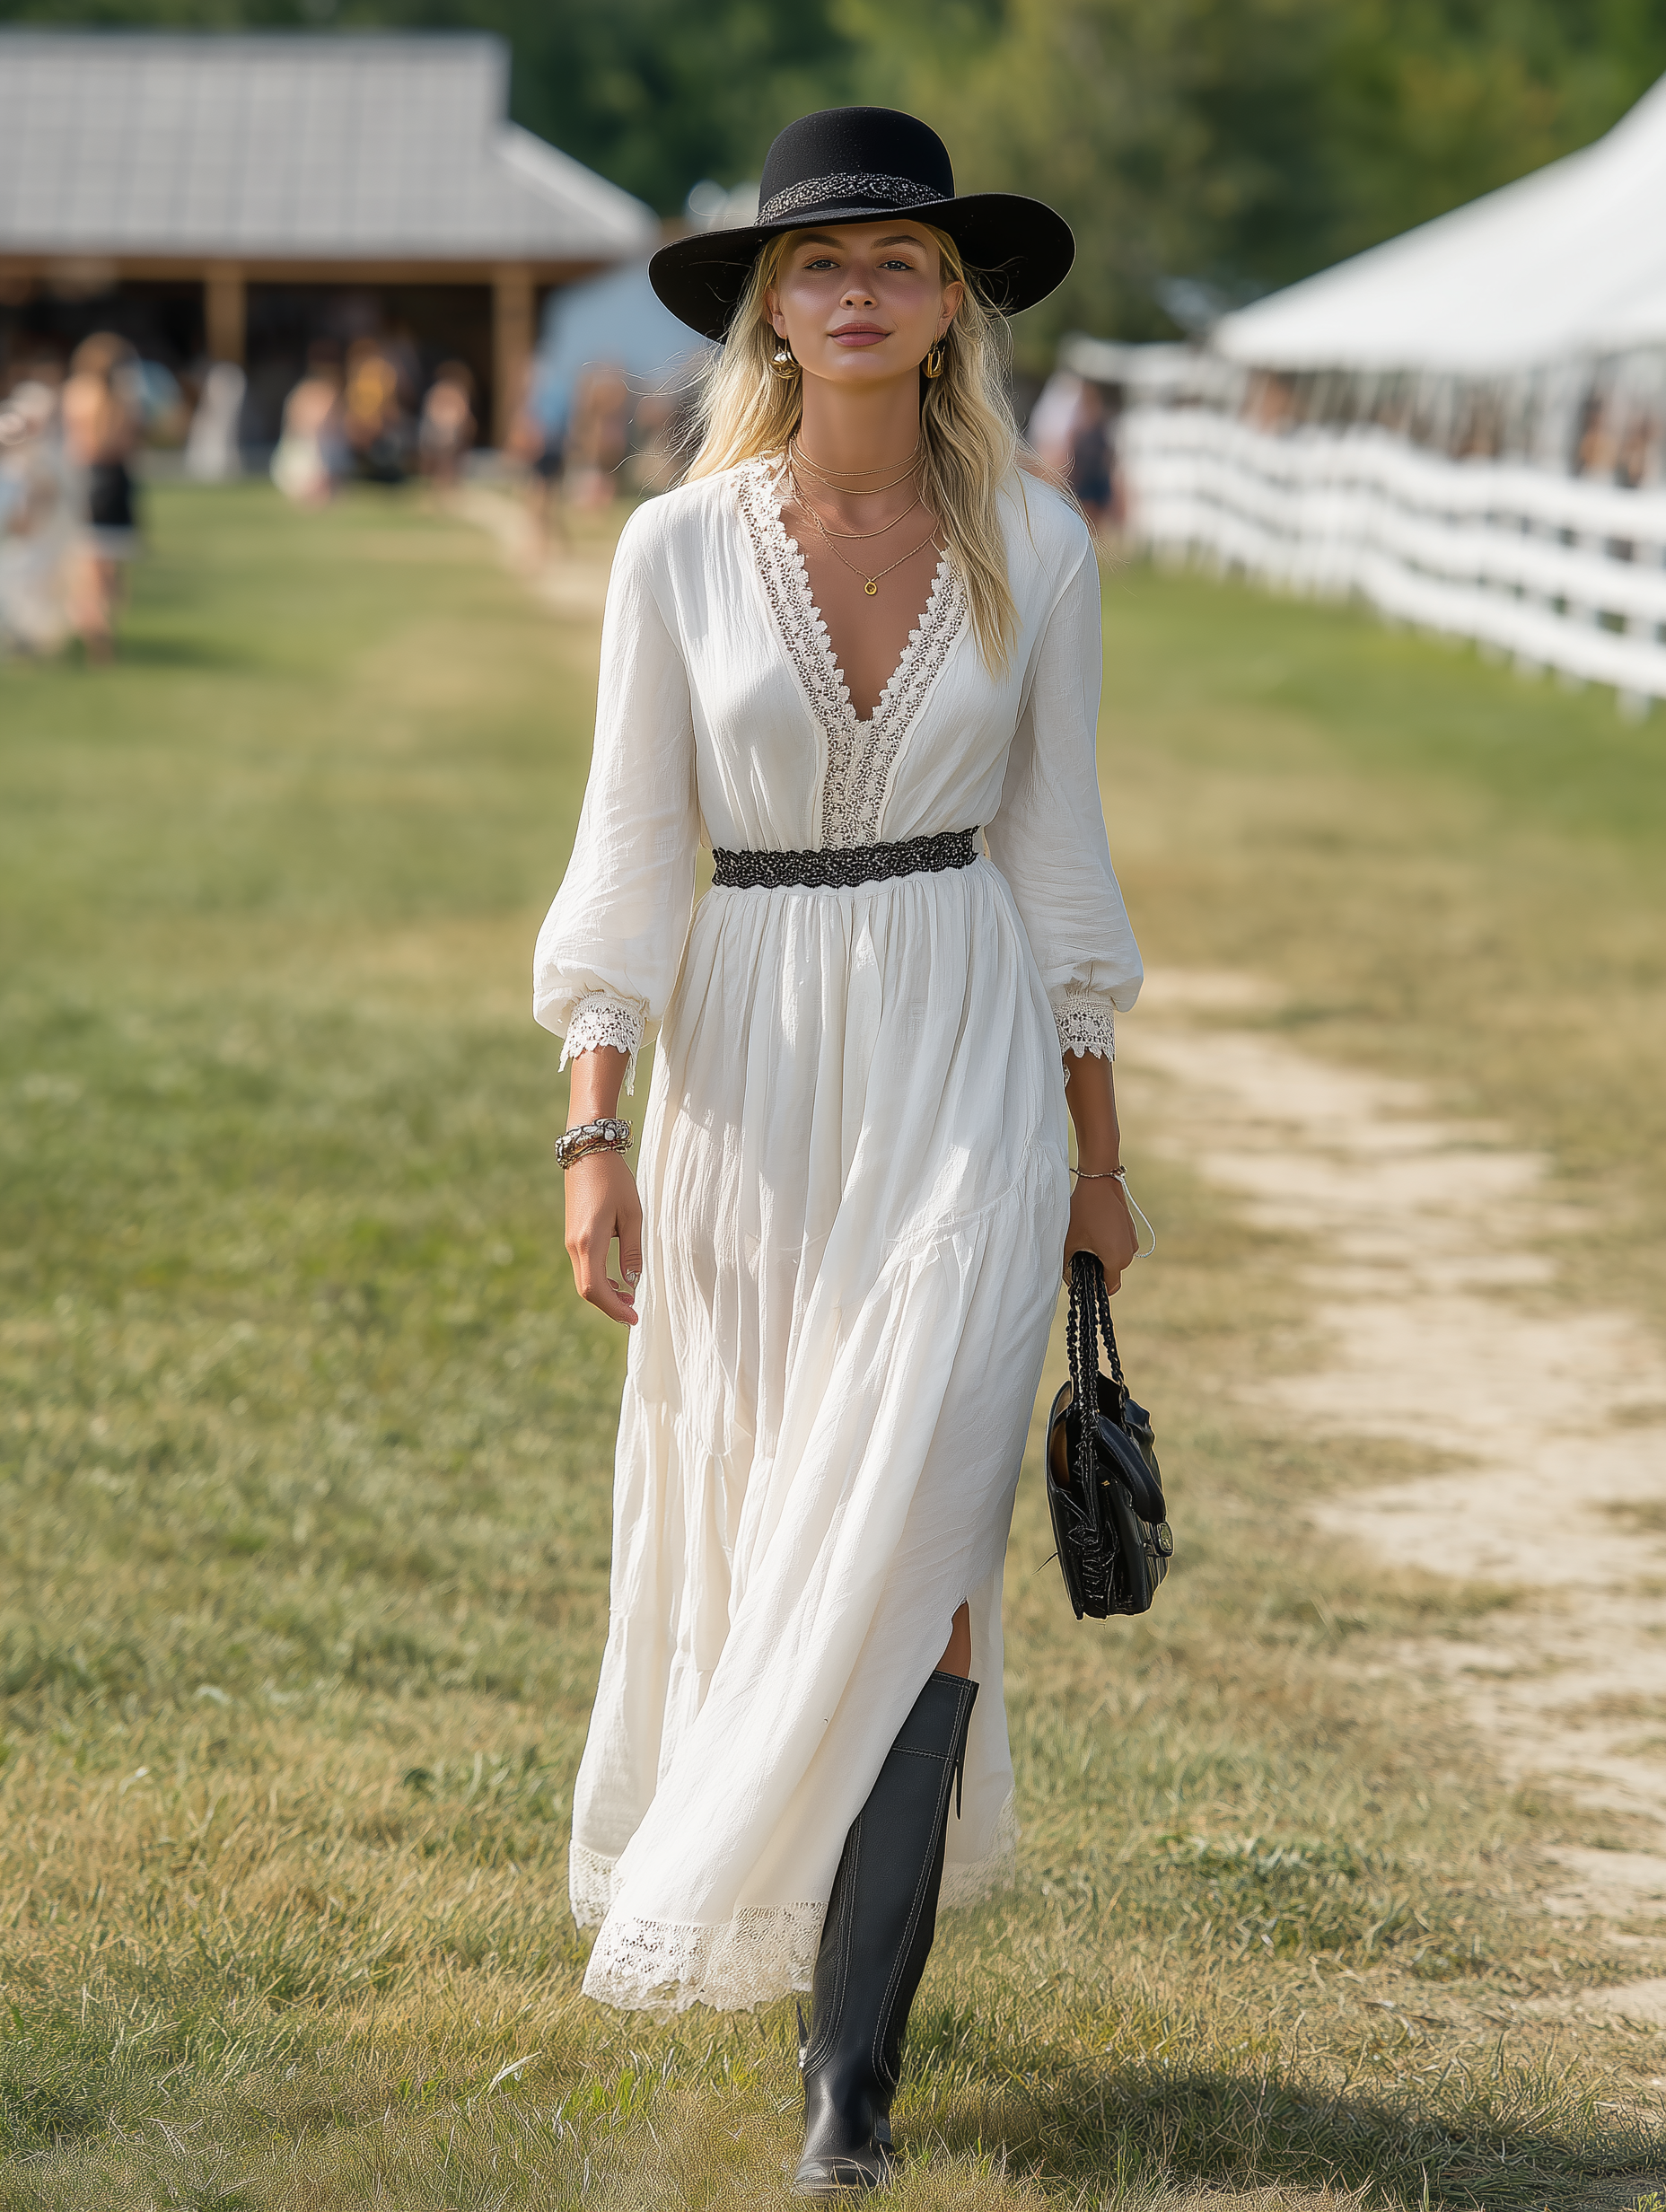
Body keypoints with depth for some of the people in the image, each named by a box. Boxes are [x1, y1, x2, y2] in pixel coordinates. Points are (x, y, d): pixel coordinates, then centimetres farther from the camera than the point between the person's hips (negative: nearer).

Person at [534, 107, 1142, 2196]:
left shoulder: (1033, 550, 0)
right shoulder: (679, 550, -2)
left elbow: (1055, 847, 7)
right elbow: (628, 851, -1)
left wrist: (1095, 1155, 10)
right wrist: (593, 1132, -9)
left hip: (965, 1068, -1)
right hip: (750, 1071, 1)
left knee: (913, 1539, -13)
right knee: (755, 1539, 11)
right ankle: (831, 1922, 38)